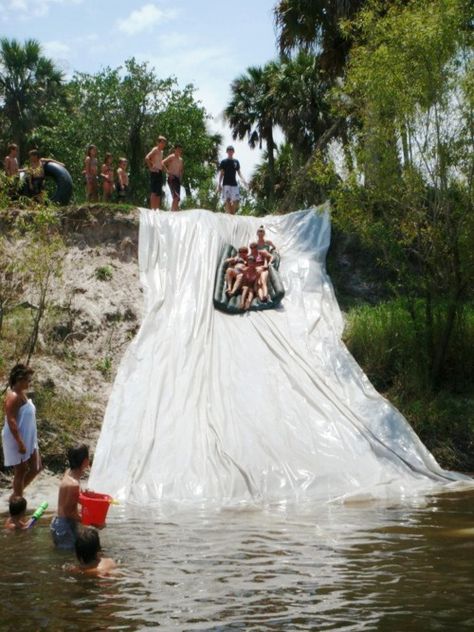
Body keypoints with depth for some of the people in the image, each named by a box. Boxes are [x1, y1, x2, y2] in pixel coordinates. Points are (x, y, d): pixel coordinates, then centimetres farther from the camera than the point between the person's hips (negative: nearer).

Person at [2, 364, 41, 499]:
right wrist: (20, 443, -25)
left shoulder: (21, 393, 8)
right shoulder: (13, 397, -22)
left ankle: (17, 495, 29)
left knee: (36, 468, 15)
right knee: (21, 471, 2)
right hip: (17, 440, -10)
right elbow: (11, 422, -25)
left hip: (28, 439, 10)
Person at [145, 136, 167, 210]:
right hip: (155, 172, -9)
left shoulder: (161, 151, 19)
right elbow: (147, 158, -22)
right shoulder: (155, 150, -8)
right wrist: (151, 167, -20)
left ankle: (157, 209, 10)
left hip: (160, 172, 9)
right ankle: (152, 209, -15)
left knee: (159, 192, 8)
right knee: (154, 192, -12)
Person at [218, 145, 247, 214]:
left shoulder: (236, 162, 13)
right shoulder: (223, 162, 4)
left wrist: (242, 179, -2)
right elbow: (221, 173, 3)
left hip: (234, 184, 3)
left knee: (236, 201, -5)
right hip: (226, 184, -3)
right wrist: (219, 184, -4)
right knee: (227, 200, -11)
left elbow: (239, 172, 16)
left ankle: (233, 214, 7)